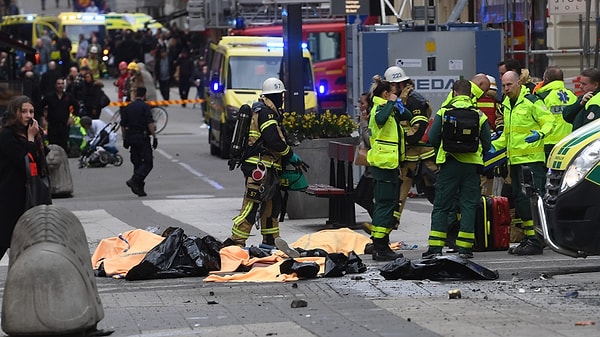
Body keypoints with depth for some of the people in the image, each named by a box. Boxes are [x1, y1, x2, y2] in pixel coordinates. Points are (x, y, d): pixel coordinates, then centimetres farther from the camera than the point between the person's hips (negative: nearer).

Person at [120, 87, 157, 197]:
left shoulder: (128, 107, 9)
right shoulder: (145, 106, -7)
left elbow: (123, 125, 11)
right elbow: (150, 123, -14)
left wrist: (124, 139, 19)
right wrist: (154, 137, -11)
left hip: (131, 137, 6)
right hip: (143, 137, -6)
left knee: (137, 163, 11)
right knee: (147, 163, -3)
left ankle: (140, 189, 9)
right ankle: (134, 180, -23)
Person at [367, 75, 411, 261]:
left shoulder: (388, 108, 18)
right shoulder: (380, 108, -11)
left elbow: (407, 116, 18)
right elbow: (380, 119, -34)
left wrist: (397, 104, 1)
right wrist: (391, 103, -22)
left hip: (389, 163, 10)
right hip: (384, 162, -10)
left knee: (387, 203, 13)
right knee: (386, 204, -11)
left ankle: (380, 245, 18)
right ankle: (380, 248, -11)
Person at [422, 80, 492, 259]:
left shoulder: (443, 112, -1)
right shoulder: (479, 115, 1)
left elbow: (432, 138, -2)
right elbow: (487, 144, 3)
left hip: (449, 164, 0)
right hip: (471, 166, 0)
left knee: (441, 206, 5)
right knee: (468, 205, 5)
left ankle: (435, 247, -1)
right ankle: (464, 247, 1)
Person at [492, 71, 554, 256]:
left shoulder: (531, 102, -8)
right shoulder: (507, 104, 17)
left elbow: (549, 122, -10)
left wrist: (540, 134, -27)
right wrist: (495, 146, 17)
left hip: (532, 159, -9)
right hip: (515, 160, 9)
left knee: (531, 199, -11)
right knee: (519, 199, 10)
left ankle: (536, 241, -11)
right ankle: (528, 238, 17)